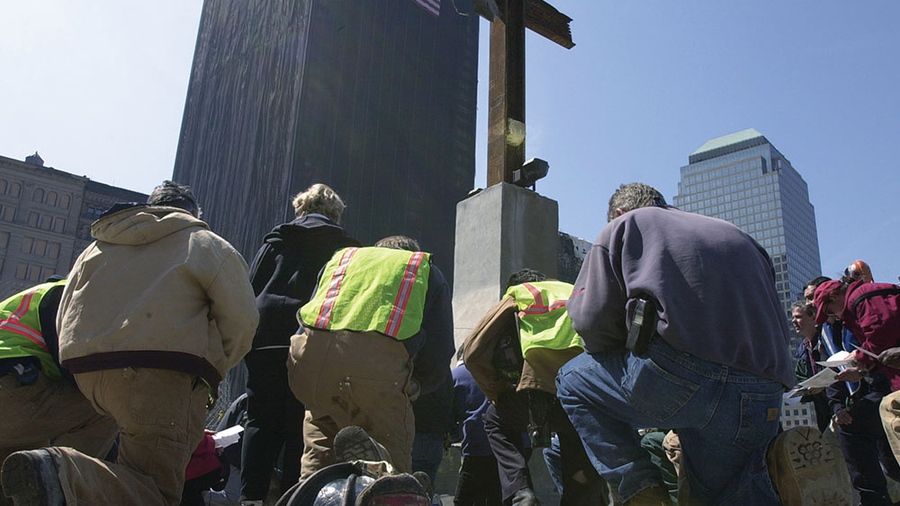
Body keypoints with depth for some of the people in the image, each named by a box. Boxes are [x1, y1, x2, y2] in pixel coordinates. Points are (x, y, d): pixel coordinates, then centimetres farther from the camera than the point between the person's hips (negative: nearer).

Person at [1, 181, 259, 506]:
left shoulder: (96, 248, 28)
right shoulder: (205, 245, 12)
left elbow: (62, 321, 26)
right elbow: (241, 321, 2)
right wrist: (213, 370, 16)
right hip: (162, 375, -6)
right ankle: (63, 474, -35)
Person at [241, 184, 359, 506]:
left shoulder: (274, 241, 17)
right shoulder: (343, 246, 10)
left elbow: (250, 290, 11)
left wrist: (246, 343, 11)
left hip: (264, 342, 2)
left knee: (261, 421, 7)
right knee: (302, 425, 2)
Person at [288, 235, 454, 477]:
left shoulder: (340, 257, 37)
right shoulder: (427, 269, 28)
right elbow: (439, 352, 18)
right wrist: (412, 388, 33)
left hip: (309, 358, 4)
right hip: (378, 366, -3)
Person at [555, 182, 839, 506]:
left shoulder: (623, 225, 16)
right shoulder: (736, 234, 31)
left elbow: (592, 320, 6)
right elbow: (777, 329, 25)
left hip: (680, 371, -6)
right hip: (762, 400, 6)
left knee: (572, 379, 18)